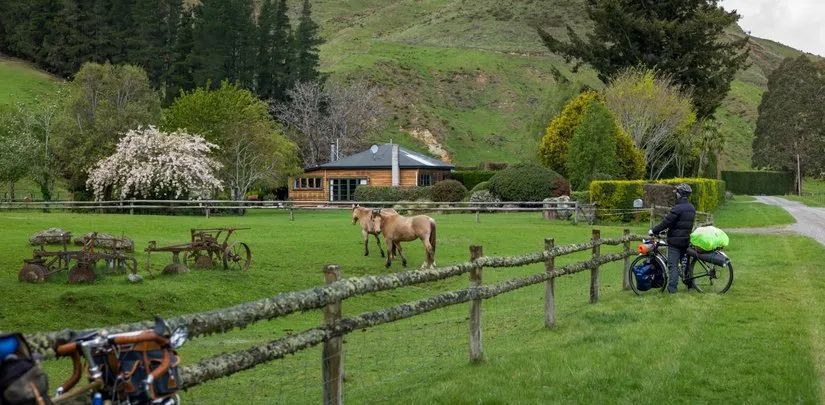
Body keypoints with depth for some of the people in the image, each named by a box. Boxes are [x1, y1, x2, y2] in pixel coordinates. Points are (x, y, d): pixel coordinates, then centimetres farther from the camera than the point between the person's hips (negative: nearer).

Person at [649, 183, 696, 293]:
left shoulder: (678, 208, -18)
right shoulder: (692, 208, 10)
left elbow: (666, 222, -19)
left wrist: (653, 231, -7)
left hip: (675, 241, -8)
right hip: (686, 240, 8)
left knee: (673, 265, -6)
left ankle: (672, 287, -10)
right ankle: (689, 283, 26)